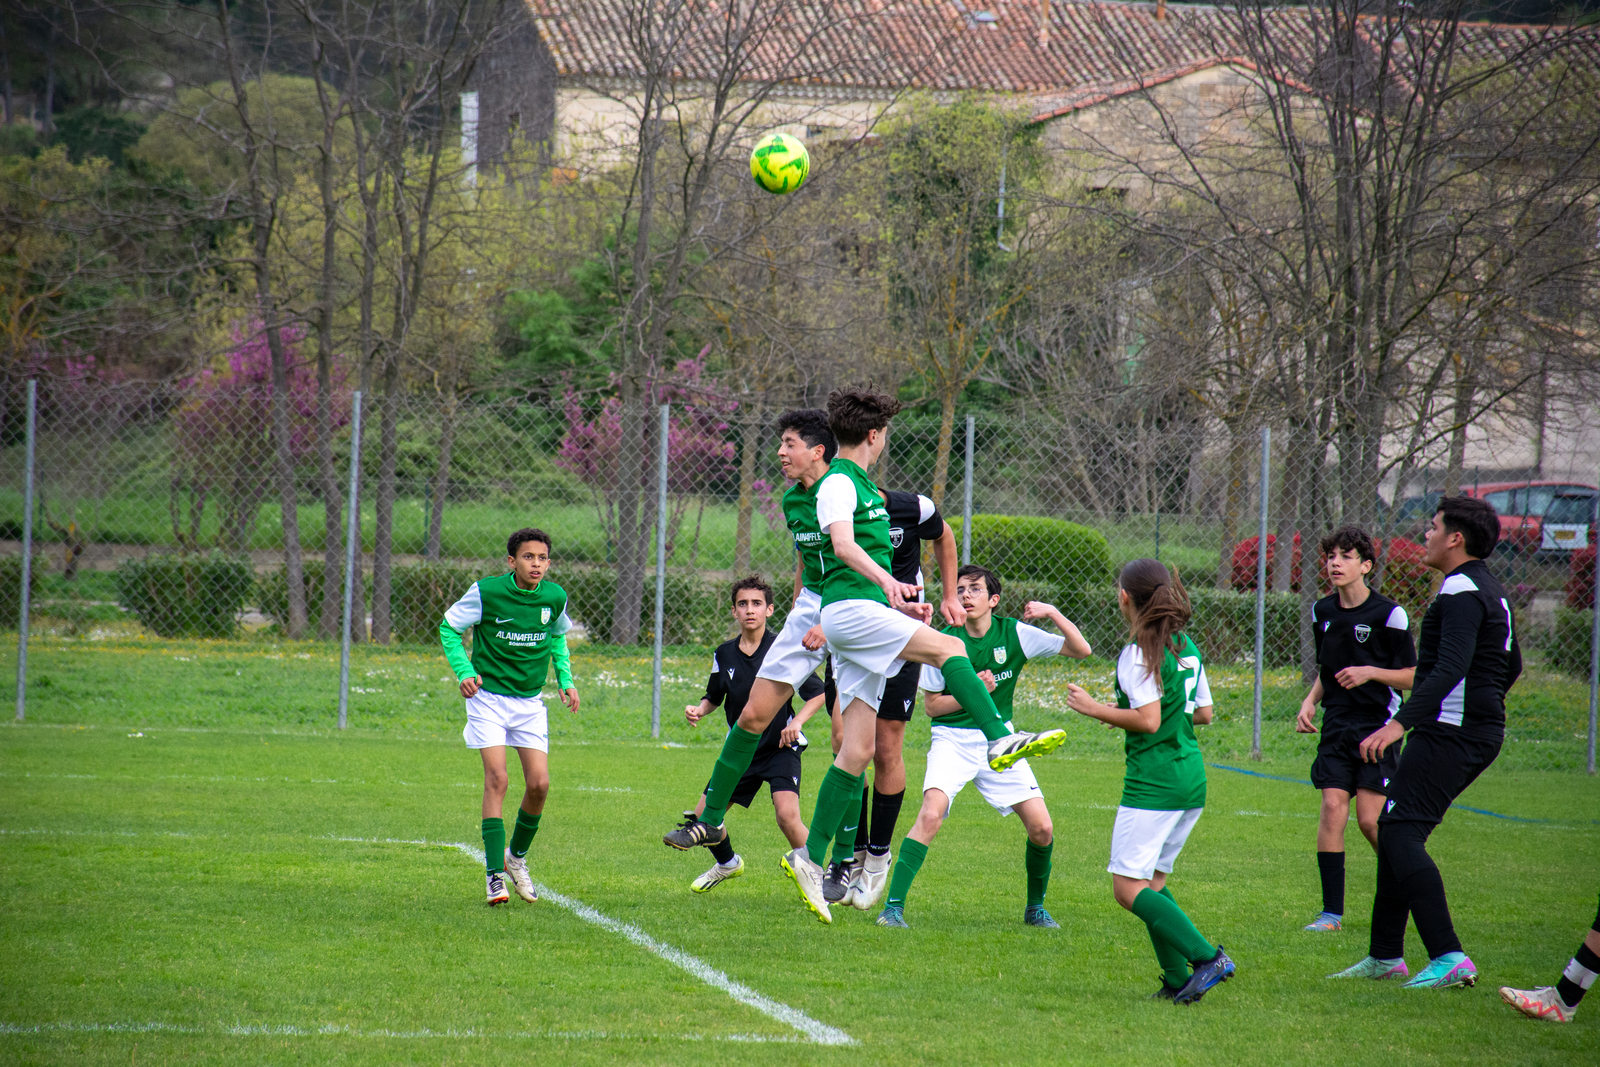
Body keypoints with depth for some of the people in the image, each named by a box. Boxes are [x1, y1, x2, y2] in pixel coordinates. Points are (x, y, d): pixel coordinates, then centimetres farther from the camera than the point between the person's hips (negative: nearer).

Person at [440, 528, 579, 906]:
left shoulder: (555, 597, -2)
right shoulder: (486, 592, -14)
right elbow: (449, 628, -2)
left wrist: (565, 680, 9)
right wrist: (464, 671, -15)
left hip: (530, 701, 4)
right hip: (489, 696, -4)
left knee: (539, 784, -3)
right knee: (496, 779, -15)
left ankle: (517, 856, 23)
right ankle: (495, 874, -11)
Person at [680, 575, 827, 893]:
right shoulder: (725, 655, 3)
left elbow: (818, 693, -7)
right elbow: (714, 697, 18)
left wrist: (797, 722, -22)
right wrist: (698, 710, -3)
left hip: (781, 748, -5)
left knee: (787, 815, -26)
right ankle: (728, 863, 35)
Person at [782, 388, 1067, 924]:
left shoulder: (861, 485, 25)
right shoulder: (838, 483, -7)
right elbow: (842, 544, -26)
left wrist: (898, 603, 33)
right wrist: (885, 580, -42)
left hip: (868, 610, 10)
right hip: (848, 609, -10)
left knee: (857, 749, 3)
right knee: (948, 647, -24)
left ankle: (810, 857, 3)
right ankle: (1001, 740, -38)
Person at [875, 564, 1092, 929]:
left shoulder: (1015, 634, -2)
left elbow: (1081, 650, -3)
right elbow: (932, 706, -1)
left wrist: (1054, 614, -16)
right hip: (953, 739, -2)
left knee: (1041, 828, -7)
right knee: (931, 814, -27)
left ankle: (1035, 908, 17)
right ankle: (893, 906, -24)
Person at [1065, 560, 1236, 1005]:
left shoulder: (1140, 654, -13)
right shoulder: (1186, 646, 12)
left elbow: (1148, 721, -19)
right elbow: (1204, 713, 17)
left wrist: (1094, 709, -9)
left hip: (1153, 781, -9)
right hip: (1192, 780, 9)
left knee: (1129, 888, -7)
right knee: (1152, 881, 16)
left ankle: (1206, 958, -19)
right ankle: (1178, 981, 7)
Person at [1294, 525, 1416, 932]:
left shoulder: (1388, 614, -9)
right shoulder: (1322, 612, 9)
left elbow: (1412, 676, -4)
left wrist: (1370, 672, -19)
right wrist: (1310, 701, 5)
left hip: (1378, 725, -4)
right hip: (1338, 726, 4)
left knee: (1370, 819, -8)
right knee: (1333, 806, -9)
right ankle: (1332, 910, -6)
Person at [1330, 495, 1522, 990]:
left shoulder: (1461, 591, -15)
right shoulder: (1488, 589, 18)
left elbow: (1451, 667, -28)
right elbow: (1510, 665, 28)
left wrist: (1402, 722, -34)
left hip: (1449, 735, -10)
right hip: (1479, 734, 10)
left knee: (1400, 833, -14)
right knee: (1396, 832, 15)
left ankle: (1449, 958, -22)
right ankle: (1386, 955, 20)